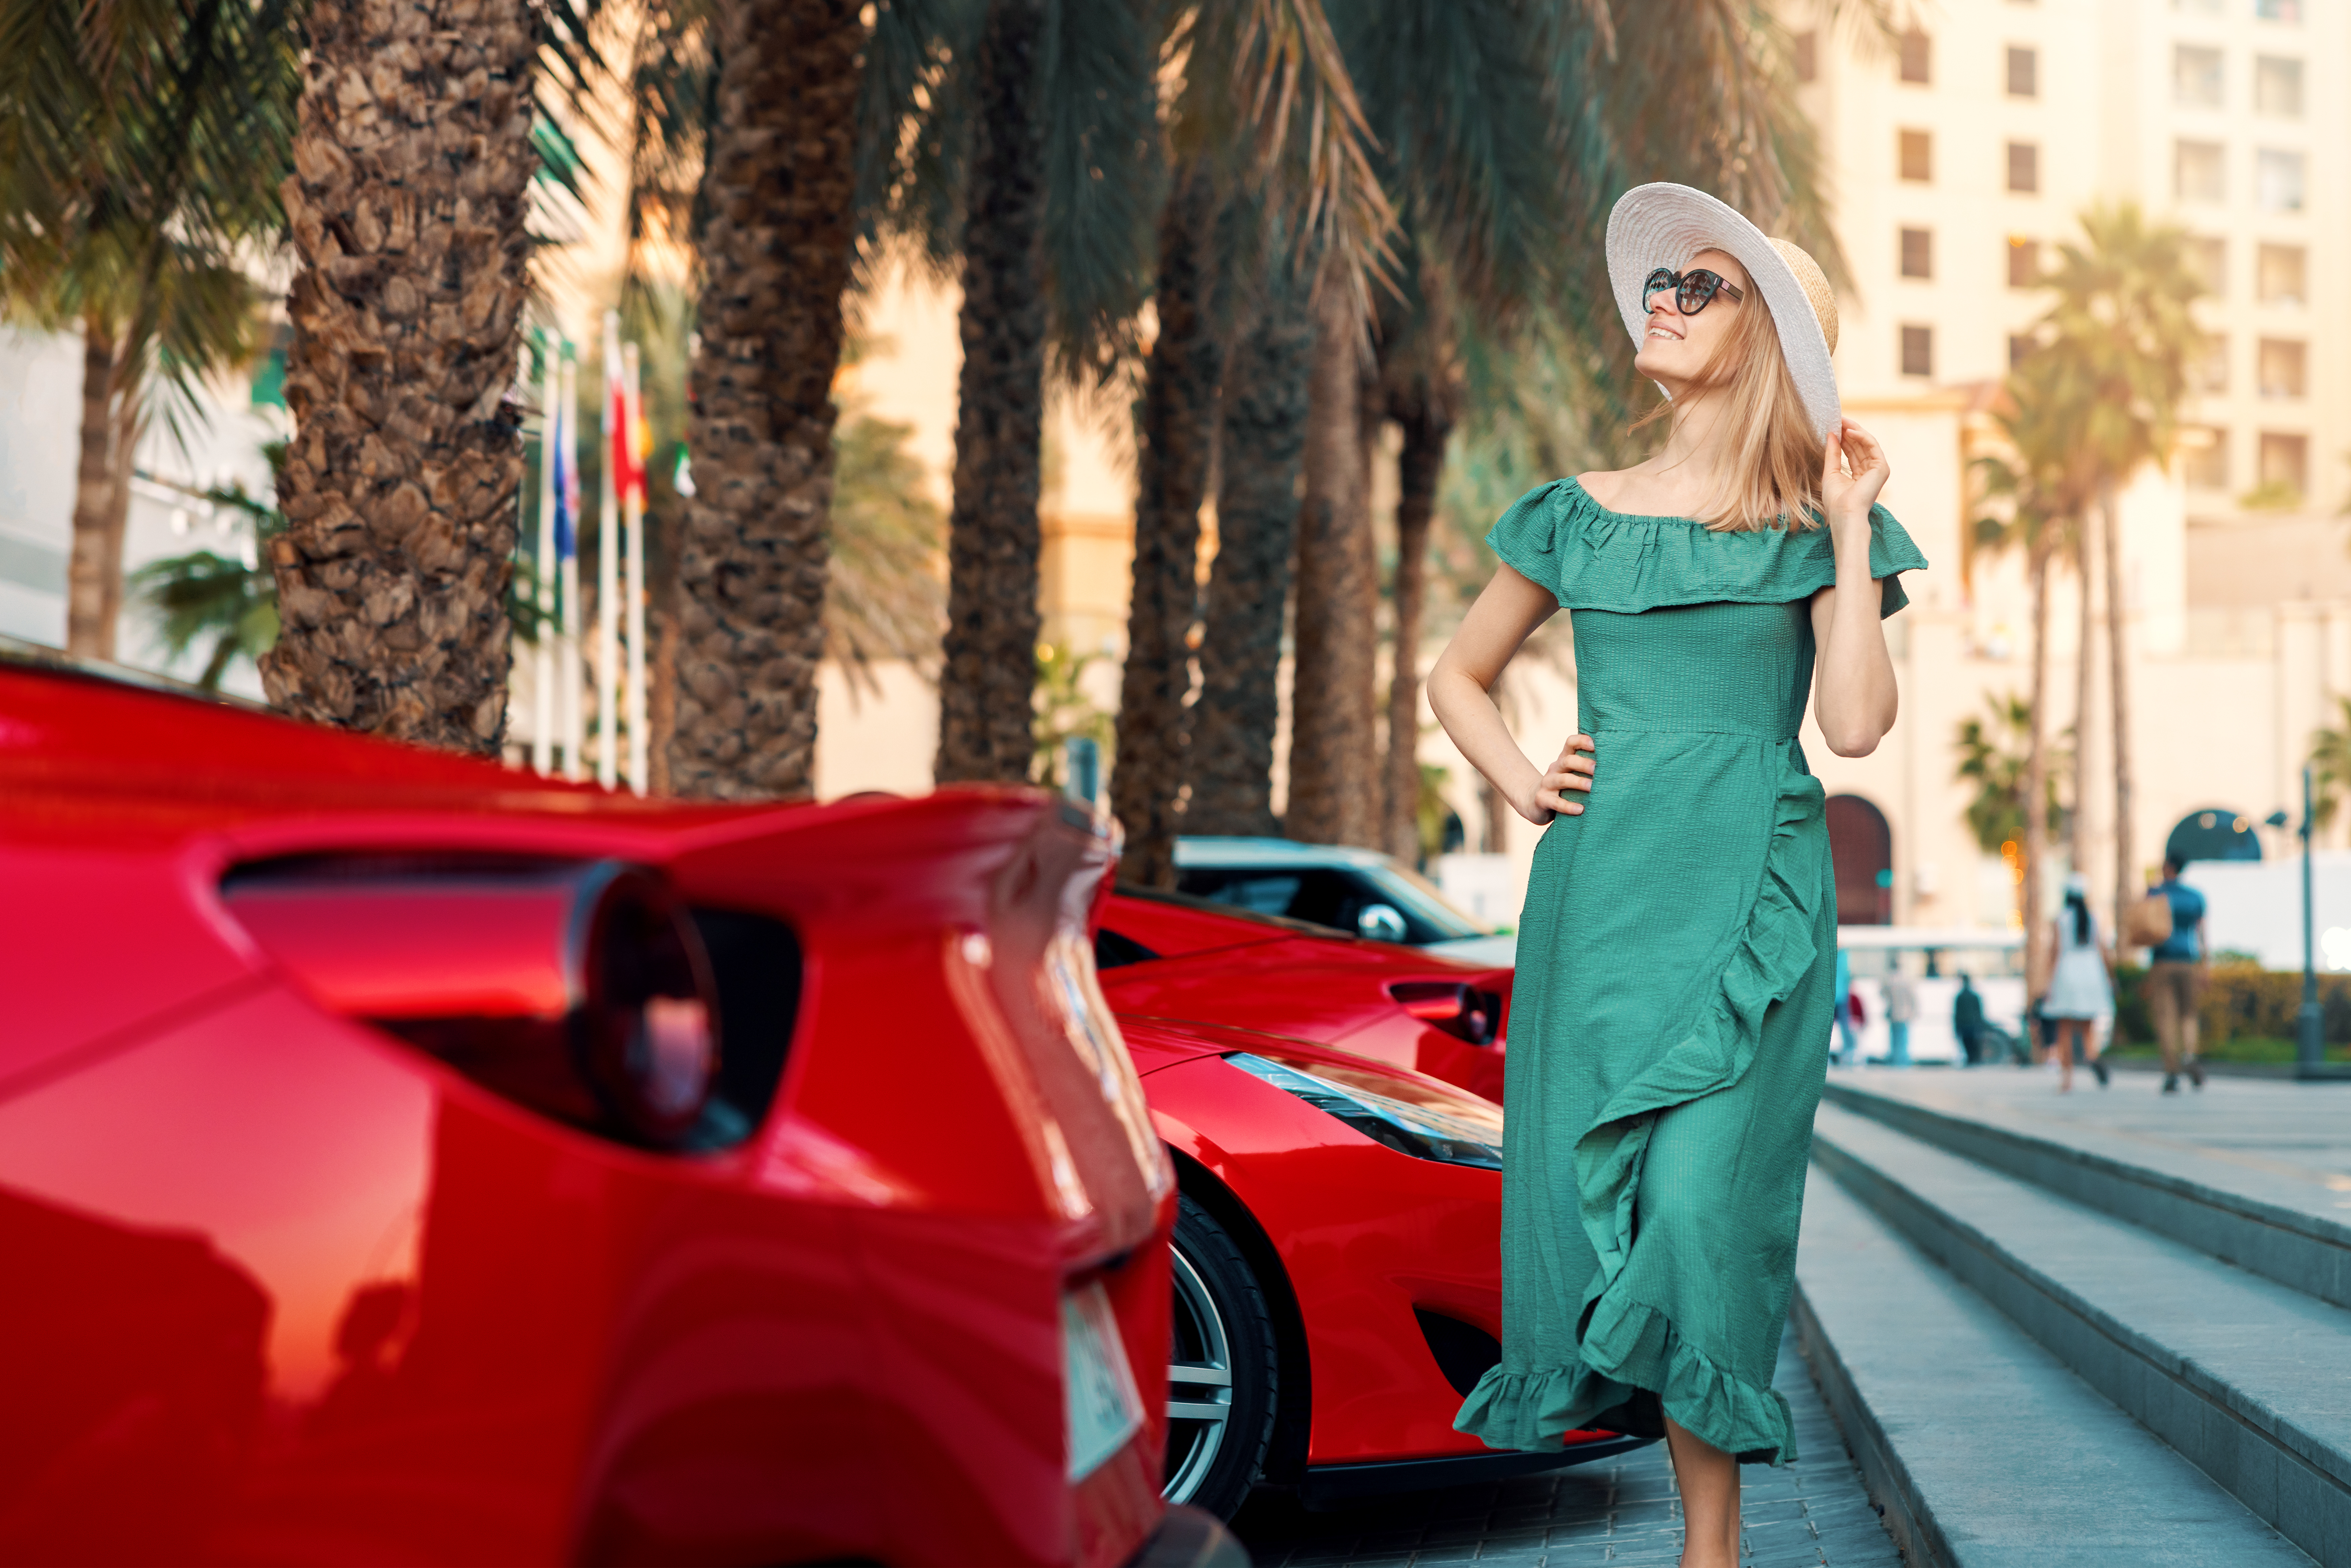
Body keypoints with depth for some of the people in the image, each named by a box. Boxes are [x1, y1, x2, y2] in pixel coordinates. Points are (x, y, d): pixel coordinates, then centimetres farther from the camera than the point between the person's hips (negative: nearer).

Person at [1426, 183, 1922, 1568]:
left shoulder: (1815, 529, 6)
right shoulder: (1582, 516, 14)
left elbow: (1857, 725, -7)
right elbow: (1459, 676, 24)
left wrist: (1851, 532, -4)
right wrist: (1521, 781, 7)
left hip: (1754, 896, -3)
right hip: (1601, 885, 4)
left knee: (1704, 1195, -15)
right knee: (1593, 1185, -2)